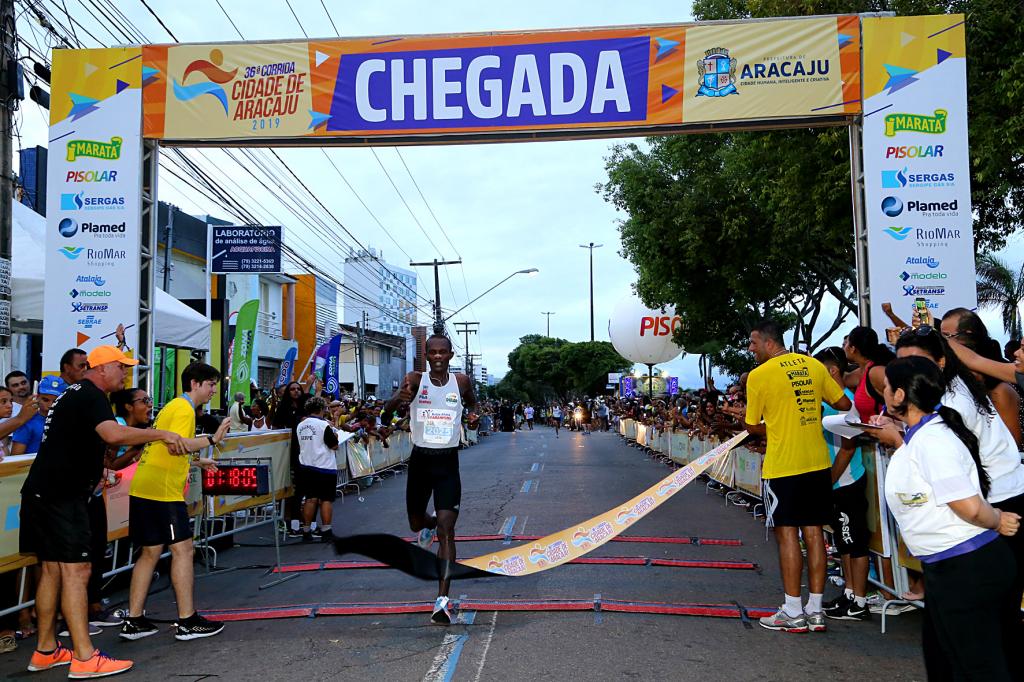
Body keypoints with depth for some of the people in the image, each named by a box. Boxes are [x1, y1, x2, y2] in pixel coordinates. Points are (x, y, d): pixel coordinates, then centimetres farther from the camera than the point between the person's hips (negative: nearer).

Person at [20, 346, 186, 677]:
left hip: (44, 491, 10)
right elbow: (114, 434, -30)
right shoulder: (90, 395, -12)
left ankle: (45, 651, 21)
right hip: (61, 496, -10)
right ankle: (84, 658, -7)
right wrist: (160, 434, -22)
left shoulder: (75, 394, 21)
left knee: (52, 570, 13)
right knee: (76, 570, -9)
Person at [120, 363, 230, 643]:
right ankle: (187, 621, 0)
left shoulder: (174, 405, 21)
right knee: (182, 549, -4)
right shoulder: (184, 408, -11)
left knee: (150, 552, 13)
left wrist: (199, 461, 29)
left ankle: (133, 620, 17)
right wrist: (212, 439, -20)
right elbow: (175, 446, -25)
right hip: (163, 490, -10)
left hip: (143, 488, 10)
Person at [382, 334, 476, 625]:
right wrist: (398, 399, -42)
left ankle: (442, 600, -7)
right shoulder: (415, 380, -6)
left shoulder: (462, 381, 0)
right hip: (420, 460, 1)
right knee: (416, 523, 16)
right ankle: (429, 526, 55)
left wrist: (472, 411, 5)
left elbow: (473, 407, 24)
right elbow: (387, 410, -24)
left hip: (448, 462, -1)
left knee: (446, 528, -10)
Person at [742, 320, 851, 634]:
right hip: (818, 464, 6)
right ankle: (815, 610, 17)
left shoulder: (759, 375, -10)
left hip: (782, 466, -6)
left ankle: (793, 613, 7)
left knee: (787, 534, 2)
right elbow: (844, 404, 13)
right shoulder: (814, 365, 5)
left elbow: (752, 425, -3)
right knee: (813, 532, 10)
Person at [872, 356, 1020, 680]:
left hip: (962, 568, -10)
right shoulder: (922, 435, 7)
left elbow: (969, 506, -26)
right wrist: (898, 440, 20)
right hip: (949, 567, 10)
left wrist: (997, 522, -7)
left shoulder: (931, 441, -23)